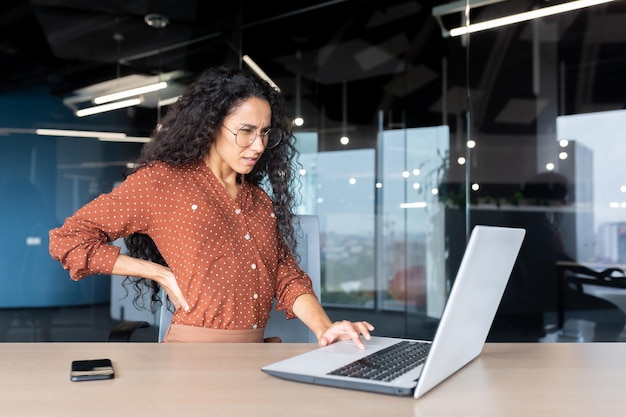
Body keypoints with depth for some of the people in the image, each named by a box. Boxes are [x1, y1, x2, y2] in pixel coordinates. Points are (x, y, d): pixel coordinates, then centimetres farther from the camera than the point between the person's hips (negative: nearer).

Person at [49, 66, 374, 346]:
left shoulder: (261, 201, 14)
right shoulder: (161, 180, -3)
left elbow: (287, 277, 8)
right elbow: (68, 239, -1)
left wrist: (324, 328, -10)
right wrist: (162, 273, -6)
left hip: (255, 357, 5)